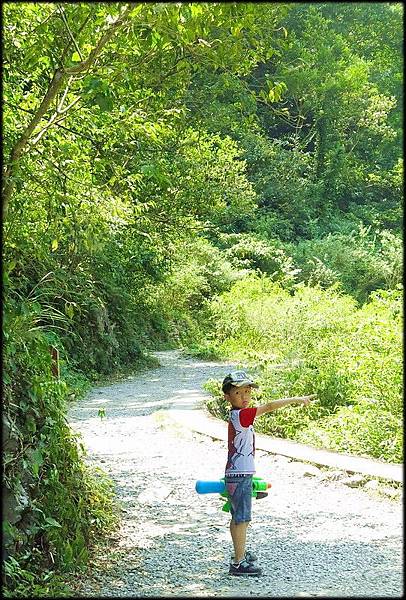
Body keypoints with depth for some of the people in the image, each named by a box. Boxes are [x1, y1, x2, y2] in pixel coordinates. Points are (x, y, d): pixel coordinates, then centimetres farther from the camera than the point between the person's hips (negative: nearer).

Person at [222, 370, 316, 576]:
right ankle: (239, 563, -2)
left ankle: (240, 554, 34)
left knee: (237, 517, 20)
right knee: (242, 518, -5)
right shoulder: (241, 415, -20)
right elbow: (269, 406, -26)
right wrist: (297, 399, -23)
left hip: (235, 474, 10)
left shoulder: (236, 416, 10)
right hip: (240, 476, -10)